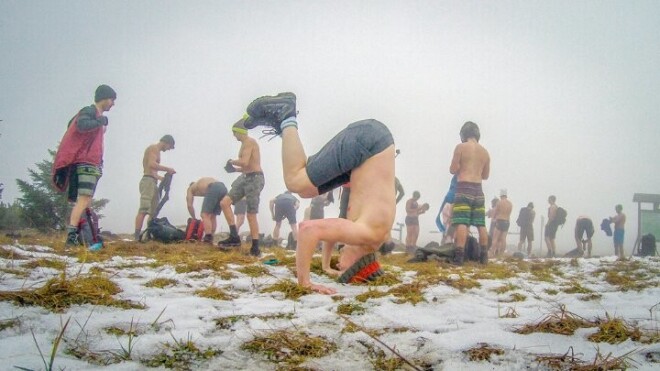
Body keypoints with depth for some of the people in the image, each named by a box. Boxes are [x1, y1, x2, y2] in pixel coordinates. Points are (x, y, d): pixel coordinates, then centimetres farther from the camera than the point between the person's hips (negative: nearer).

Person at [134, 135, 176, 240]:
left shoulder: (156, 150, 27)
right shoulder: (154, 148, -2)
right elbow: (152, 164, -19)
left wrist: (163, 178, 24)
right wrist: (167, 169, -13)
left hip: (152, 184, 11)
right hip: (148, 181, -11)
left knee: (153, 212, 8)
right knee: (144, 210, -17)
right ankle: (137, 237, -24)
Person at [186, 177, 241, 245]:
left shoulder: (190, 188, 28)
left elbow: (189, 205, 21)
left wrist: (194, 218, 32)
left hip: (213, 189, -6)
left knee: (205, 215, -1)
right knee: (212, 216, 16)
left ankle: (208, 238, -10)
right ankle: (210, 238, 14)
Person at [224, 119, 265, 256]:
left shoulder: (249, 142, -10)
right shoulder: (245, 143, 18)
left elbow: (245, 162, -24)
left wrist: (231, 161, -7)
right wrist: (234, 168, 11)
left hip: (254, 178, -10)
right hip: (246, 178, 10)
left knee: (251, 215, -9)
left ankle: (255, 248, -5)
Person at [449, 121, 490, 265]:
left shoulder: (461, 147, -3)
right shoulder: (485, 151, 13)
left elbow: (453, 170, -4)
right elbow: (486, 175, 19)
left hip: (464, 188, -5)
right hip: (478, 189, 5)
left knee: (462, 223, -12)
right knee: (481, 224, 9)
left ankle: (459, 256, -20)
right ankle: (484, 256, 12)